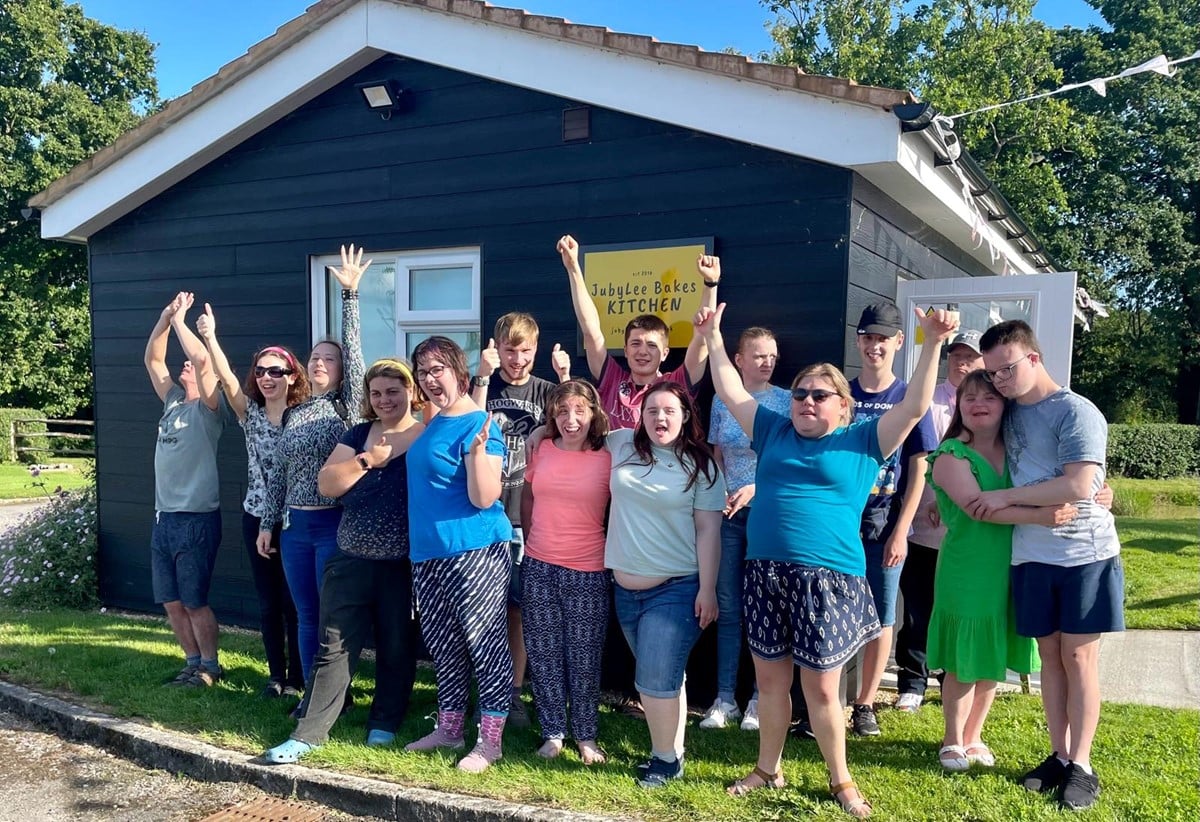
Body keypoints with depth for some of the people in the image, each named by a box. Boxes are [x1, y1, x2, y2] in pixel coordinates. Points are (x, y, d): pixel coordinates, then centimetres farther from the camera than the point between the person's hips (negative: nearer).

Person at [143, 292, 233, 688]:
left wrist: (181, 319, -12)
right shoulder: (173, 403, 13)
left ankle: (210, 667, 14)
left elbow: (203, 359, -22)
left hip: (196, 519, -8)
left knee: (195, 602, 0)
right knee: (172, 602, 12)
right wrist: (165, 317, 6)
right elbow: (152, 360, 16)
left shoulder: (208, 409, -7)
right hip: (164, 517, 8)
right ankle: (193, 662, 25)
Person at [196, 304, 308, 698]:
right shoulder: (250, 413, 2)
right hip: (256, 516, 3)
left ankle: (296, 677, 16)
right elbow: (226, 377, -13)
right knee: (267, 602, 11)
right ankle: (275, 673, 24)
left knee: (293, 600, 4)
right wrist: (209, 337, -27)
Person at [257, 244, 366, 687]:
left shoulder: (347, 405, -4)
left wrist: (350, 293, -19)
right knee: (306, 615, 13)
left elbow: (354, 349, -14)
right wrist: (267, 523, 14)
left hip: (334, 523, -5)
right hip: (295, 526, 6)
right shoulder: (294, 414, 11)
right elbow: (279, 472, 15)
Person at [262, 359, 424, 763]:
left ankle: (385, 723, 28)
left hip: (404, 566, -3)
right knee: (334, 648, 6)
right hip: (351, 562, 3)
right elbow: (327, 484, -1)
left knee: (397, 647, 11)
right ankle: (309, 732, 13)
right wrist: (368, 460, -13)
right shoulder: (359, 434, 7)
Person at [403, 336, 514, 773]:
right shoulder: (432, 422, 12)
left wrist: (479, 448, -33)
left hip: (473, 552, -9)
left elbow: (484, 498, -19)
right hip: (427, 552, 9)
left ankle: (490, 739, 12)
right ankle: (448, 728, 31)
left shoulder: (479, 426, -13)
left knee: (485, 645, 1)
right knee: (442, 645, 17)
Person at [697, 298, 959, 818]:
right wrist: (714, 338, 13)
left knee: (820, 687, 4)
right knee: (770, 680, 14)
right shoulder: (774, 433, 13)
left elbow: (915, 408, -5)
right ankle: (767, 769, 31)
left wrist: (933, 345, -14)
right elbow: (732, 394, 16)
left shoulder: (861, 442, 4)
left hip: (828, 577, -4)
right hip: (765, 573, 4)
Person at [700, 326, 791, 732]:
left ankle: (760, 698, 15)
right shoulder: (722, 401, 7)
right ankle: (724, 698, 13)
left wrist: (756, 488, -15)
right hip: (729, 513, 3)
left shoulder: (786, 401, -1)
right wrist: (719, 493, -3)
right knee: (727, 606, 5)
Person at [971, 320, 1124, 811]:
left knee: (1079, 656, 2)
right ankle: (1058, 755, 21)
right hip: (1031, 555, 5)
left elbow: (1077, 486, -22)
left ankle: (1081, 766, 12)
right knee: (1050, 655, 11)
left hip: (1084, 553, -5)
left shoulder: (1075, 412, -12)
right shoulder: (1008, 412, 7)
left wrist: (1004, 497, -16)